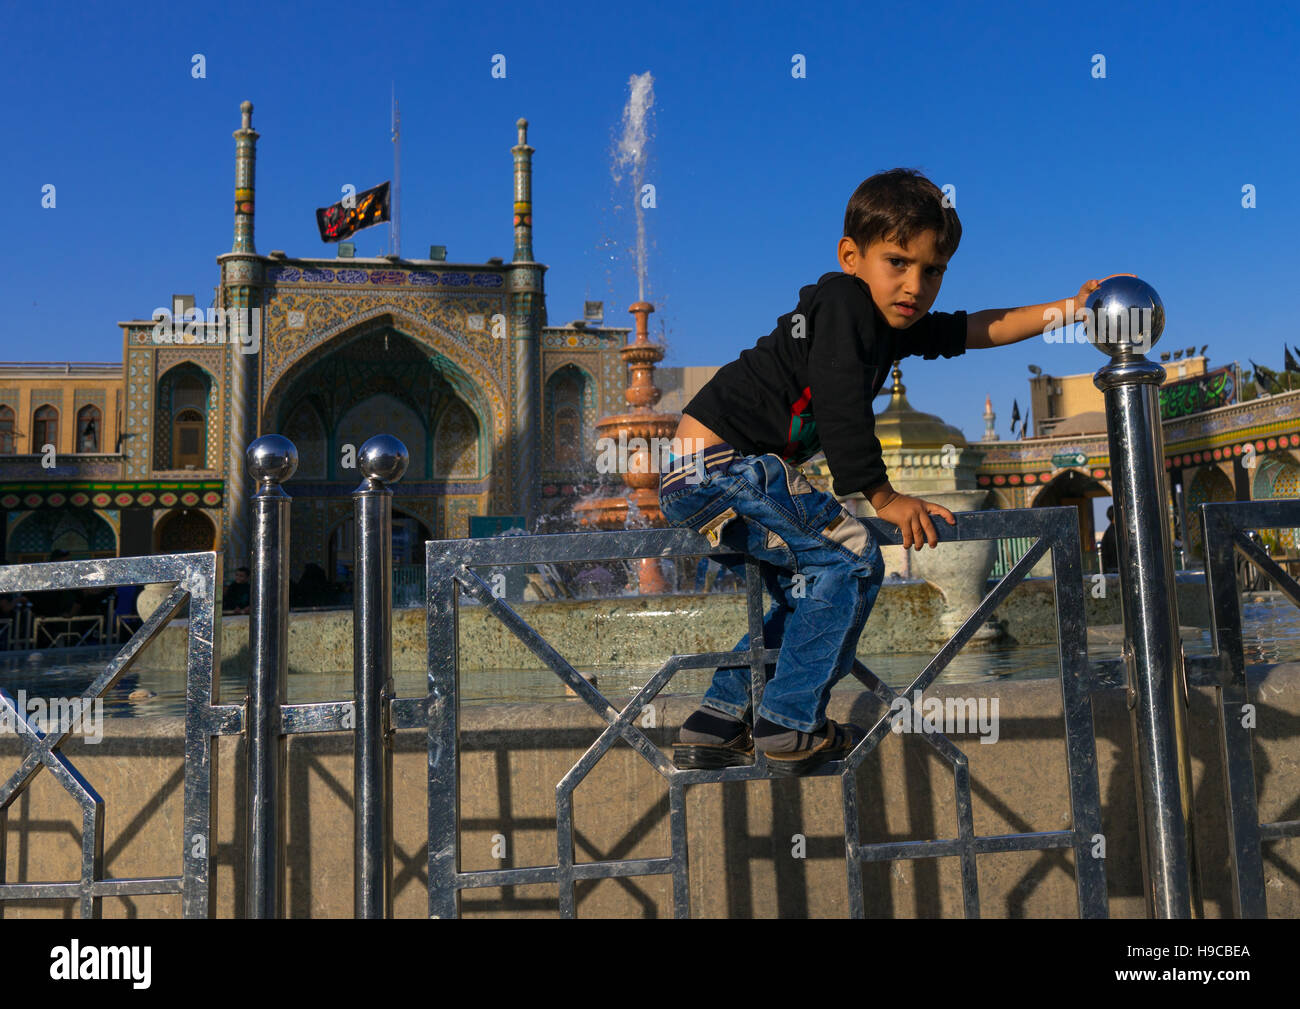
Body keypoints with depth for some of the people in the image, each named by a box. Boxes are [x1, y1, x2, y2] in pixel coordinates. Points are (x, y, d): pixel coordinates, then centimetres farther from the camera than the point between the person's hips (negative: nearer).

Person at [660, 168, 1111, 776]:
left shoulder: (890, 326, 16)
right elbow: (841, 410, -20)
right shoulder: (842, 302, -12)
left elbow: (975, 330, 25)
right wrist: (885, 498, -15)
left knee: (809, 590, 19)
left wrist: (1066, 310, 24)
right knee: (850, 559, -12)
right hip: (715, 463, -10)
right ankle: (789, 727, -6)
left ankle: (715, 726, 20)